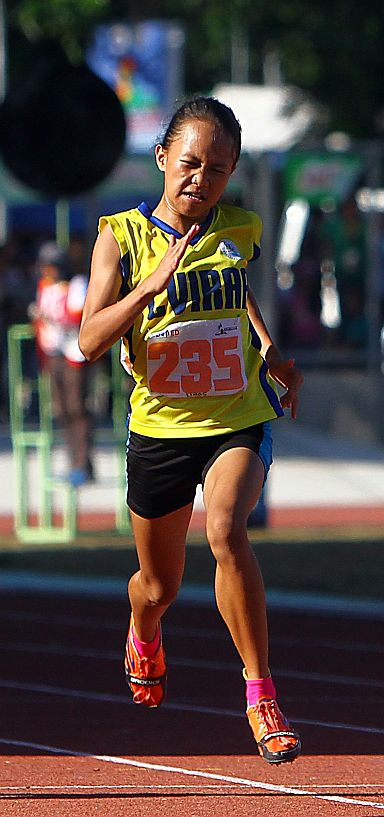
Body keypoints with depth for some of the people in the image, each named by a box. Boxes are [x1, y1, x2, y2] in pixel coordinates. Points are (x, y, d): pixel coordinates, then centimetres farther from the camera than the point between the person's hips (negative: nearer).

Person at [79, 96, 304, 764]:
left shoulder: (240, 232, -1)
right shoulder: (123, 236, -8)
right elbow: (90, 341, -18)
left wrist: (270, 351, 10)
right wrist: (149, 286, -30)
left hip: (239, 421, 0)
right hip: (160, 428, 0)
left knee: (225, 531, -30)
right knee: (158, 587, 14)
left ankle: (261, 695, -21)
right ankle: (142, 636, 54)